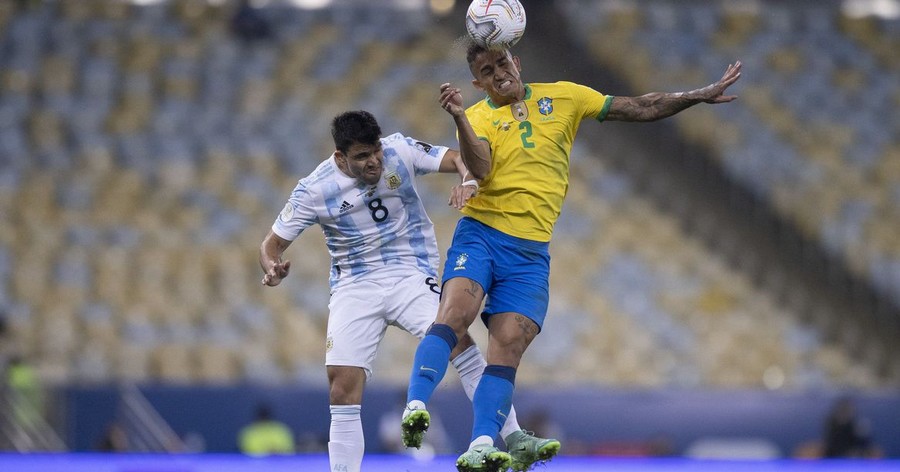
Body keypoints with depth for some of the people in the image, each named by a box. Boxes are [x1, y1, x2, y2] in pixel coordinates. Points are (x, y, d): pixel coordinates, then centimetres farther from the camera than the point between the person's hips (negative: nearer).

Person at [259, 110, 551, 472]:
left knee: (455, 337, -26)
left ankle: (514, 438, -23)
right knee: (342, 384, -10)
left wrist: (468, 180, -28)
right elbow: (273, 242, 0)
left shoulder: (400, 151, -8)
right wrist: (272, 268, -23)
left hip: (411, 276, -1)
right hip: (353, 288, 1)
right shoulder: (313, 190, -8)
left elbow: (458, 158, -5)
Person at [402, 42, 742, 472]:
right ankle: (415, 407, -31)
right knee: (454, 314, -26)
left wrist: (701, 96, 12)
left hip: (530, 251, 2)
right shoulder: (478, 117, 5)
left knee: (508, 347, -11)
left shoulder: (563, 97, 12)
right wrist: (458, 117, -30)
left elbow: (641, 108, 15)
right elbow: (480, 169, -16)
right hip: (480, 232, -2)